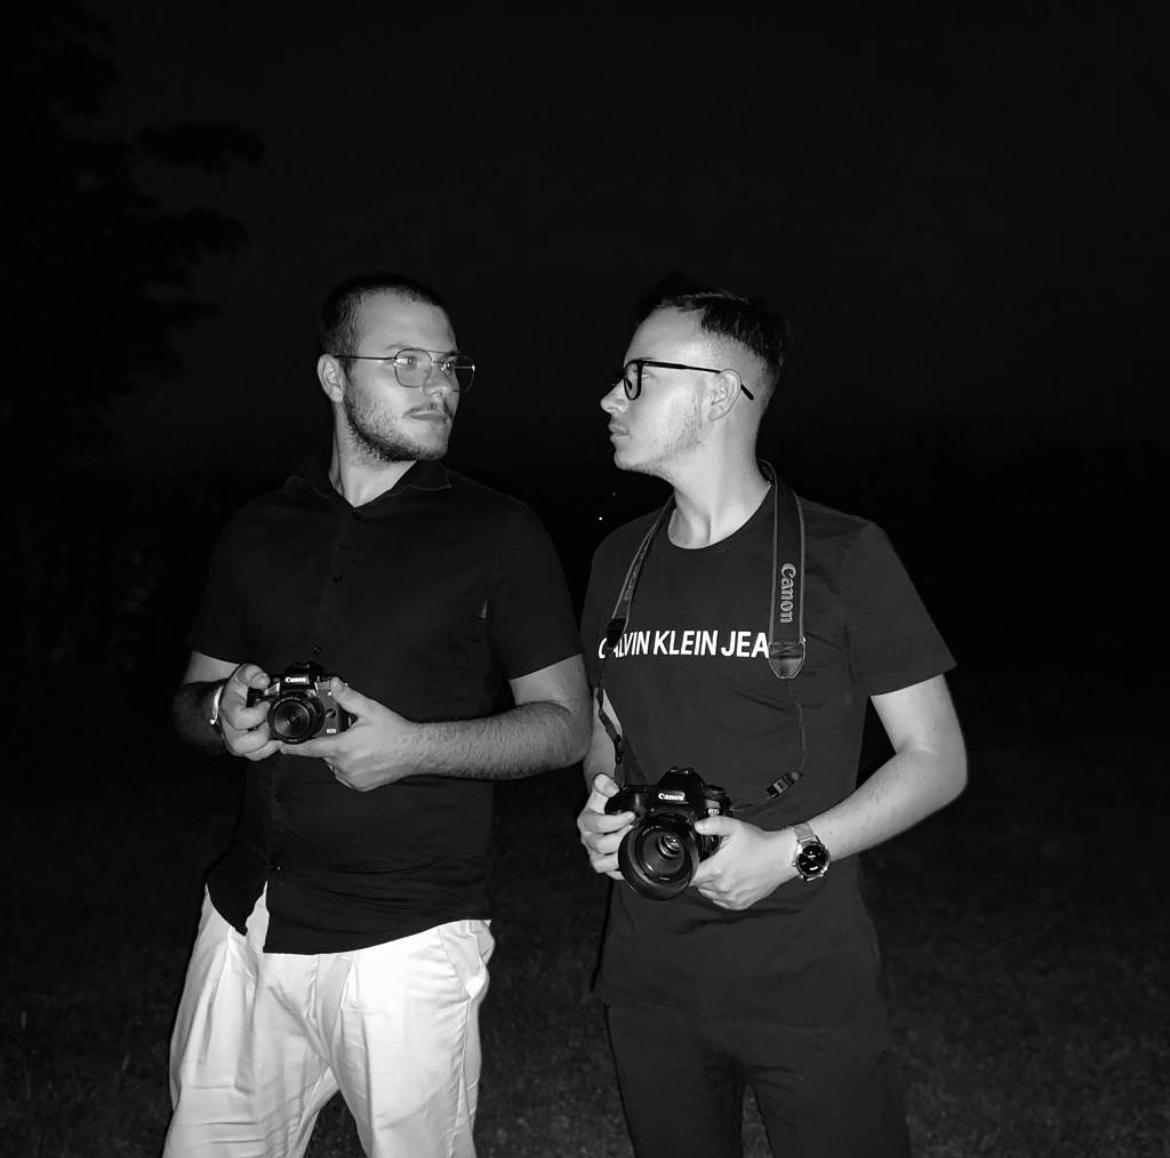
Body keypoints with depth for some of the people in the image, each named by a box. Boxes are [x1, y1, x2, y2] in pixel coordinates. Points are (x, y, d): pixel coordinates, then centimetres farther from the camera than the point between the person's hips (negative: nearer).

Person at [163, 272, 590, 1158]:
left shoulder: (498, 534, -3)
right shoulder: (260, 530, 8)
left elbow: (564, 725, -3)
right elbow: (191, 701, 16)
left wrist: (415, 747, -19)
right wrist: (224, 712, -9)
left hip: (406, 941, -3)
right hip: (245, 922, 4)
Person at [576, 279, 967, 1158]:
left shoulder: (841, 555, -10)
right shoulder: (621, 560, 5)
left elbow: (938, 760, -7)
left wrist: (794, 850, -19)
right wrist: (600, 805, -4)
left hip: (808, 983, -4)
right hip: (648, 979, 5)